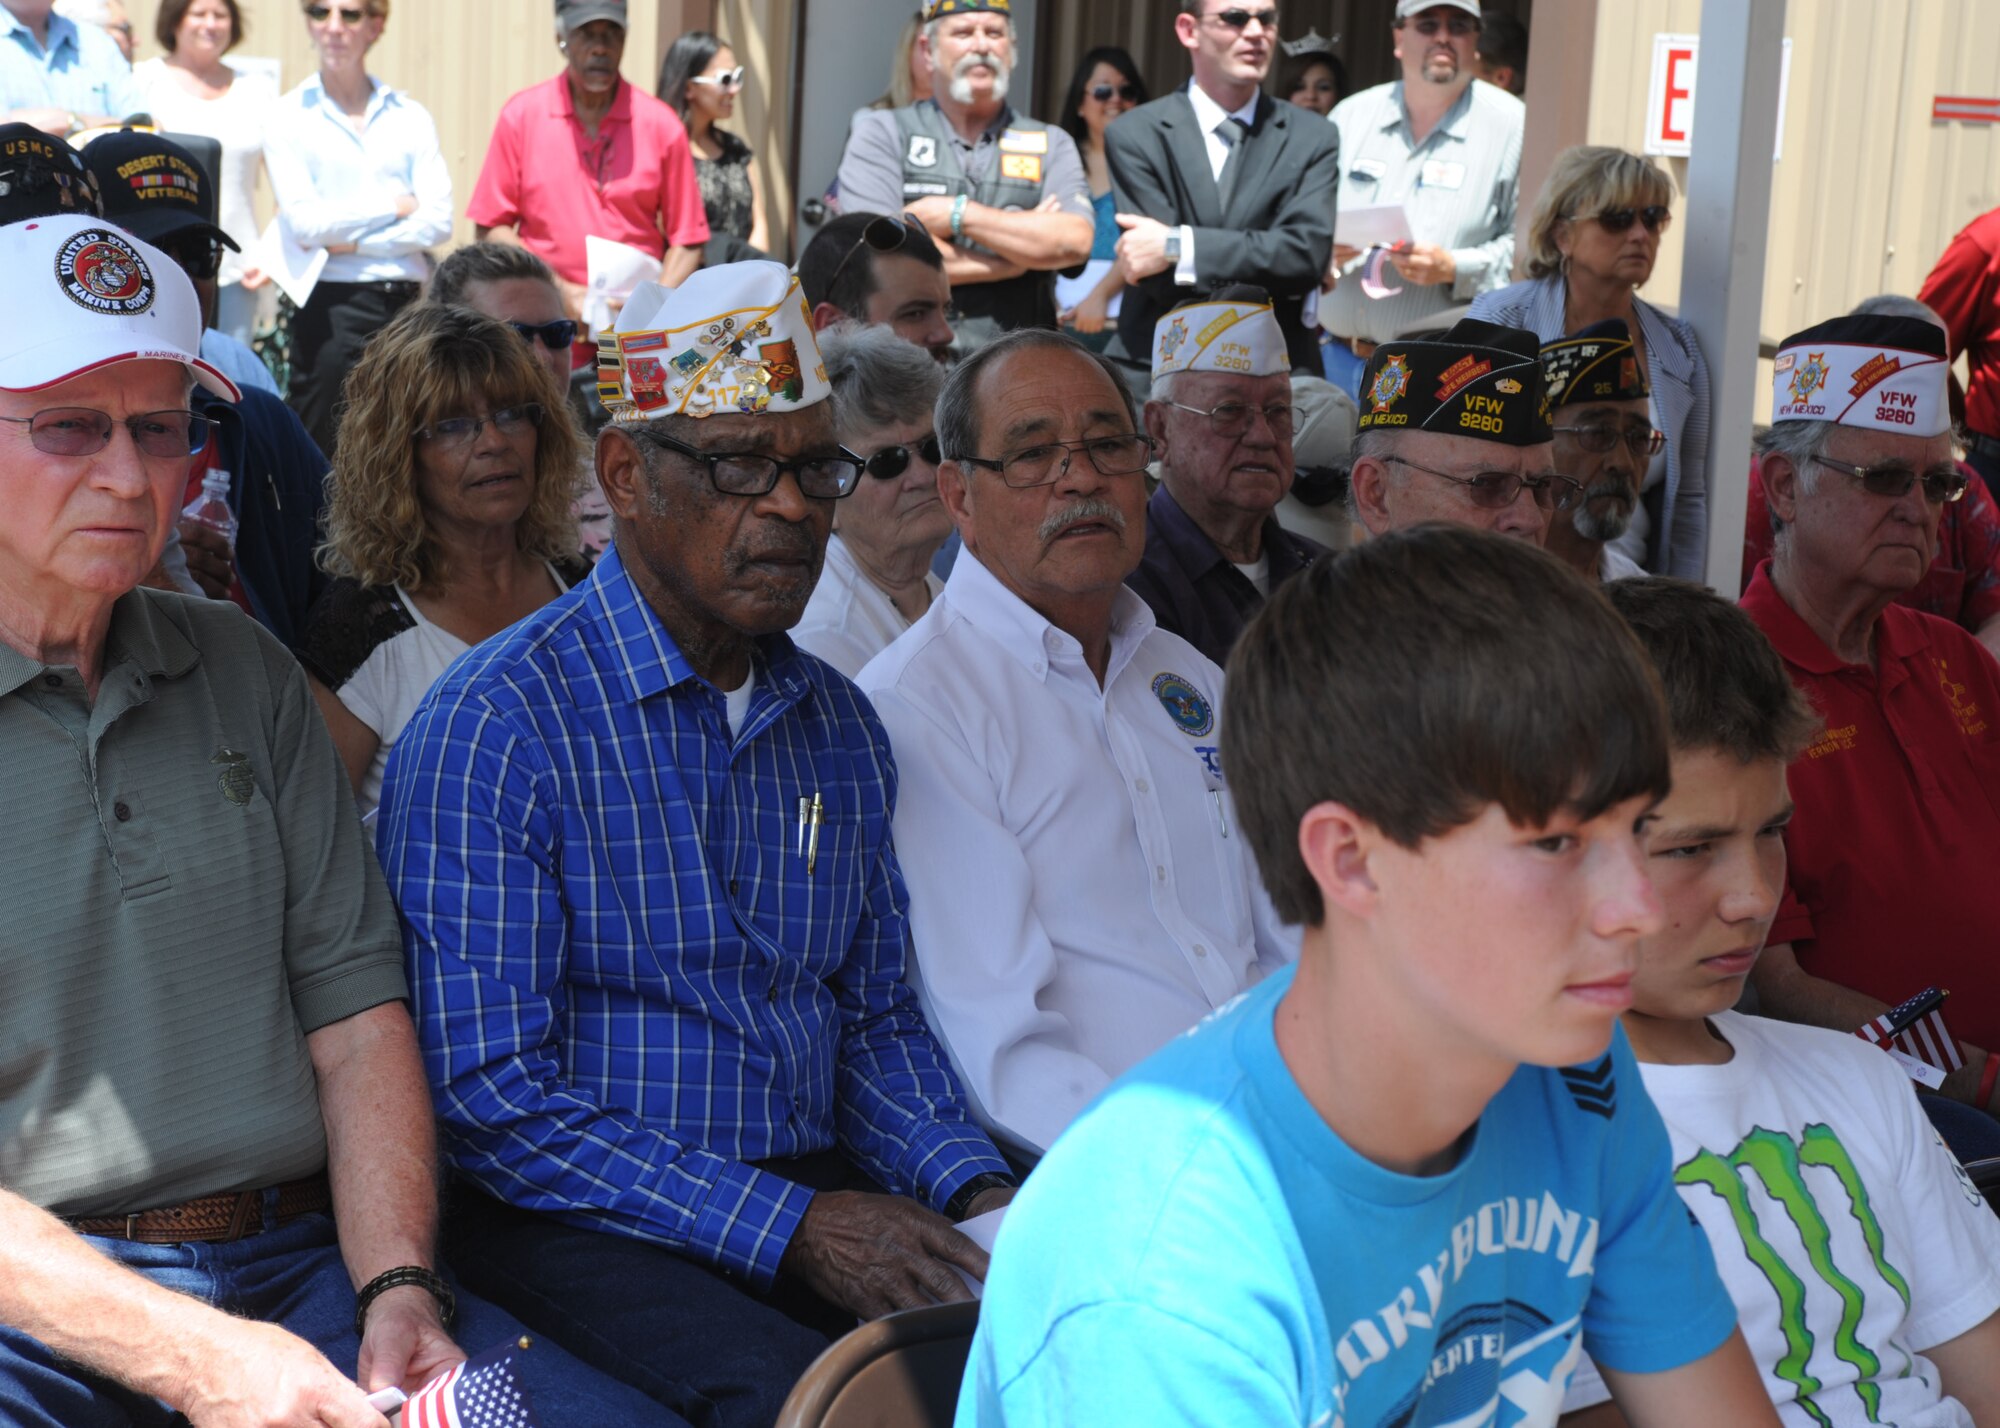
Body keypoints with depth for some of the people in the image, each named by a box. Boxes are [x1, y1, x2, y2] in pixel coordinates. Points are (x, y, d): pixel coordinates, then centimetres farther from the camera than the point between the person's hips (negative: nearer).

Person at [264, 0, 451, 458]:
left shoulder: (409, 116, 10)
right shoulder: (289, 116, 4)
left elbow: (437, 222, -2)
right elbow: (304, 223, -9)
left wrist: (349, 241, -8)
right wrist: (395, 205, -3)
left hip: (406, 302, 2)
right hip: (330, 304, -2)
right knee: (323, 454, -1)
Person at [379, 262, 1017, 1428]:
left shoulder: (842, 729, 12)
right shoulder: (495, 726, -9)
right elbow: (487, 1095, -14)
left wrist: (977, 1192, -3)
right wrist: (789, 1229, -18)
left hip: (819, 1192, 6)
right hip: (585, 1218, -5)